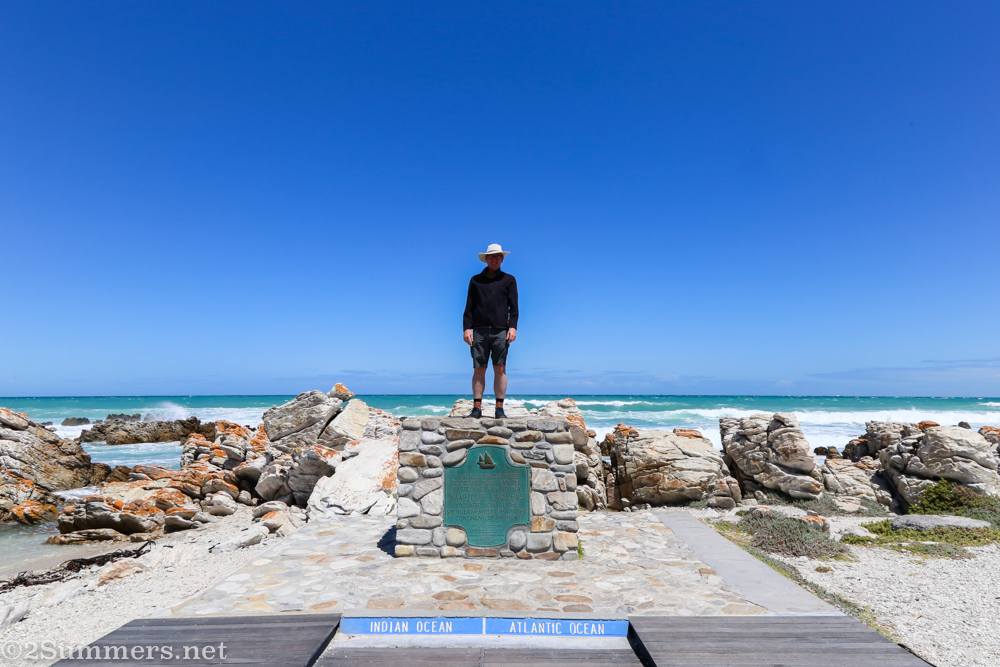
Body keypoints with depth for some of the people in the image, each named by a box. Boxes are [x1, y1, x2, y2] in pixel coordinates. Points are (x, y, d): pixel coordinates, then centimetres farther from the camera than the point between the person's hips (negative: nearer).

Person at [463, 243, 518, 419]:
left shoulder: (509, 280, 13)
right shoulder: (476, 280, 15)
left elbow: (513, 306, 8)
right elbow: (469, 306, 11)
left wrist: (513, 327, -5)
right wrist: (467, 328, 1)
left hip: (500, 331, -1)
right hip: (479, 330, 1)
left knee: (500, 369, -4)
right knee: (478, 370, 0)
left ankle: (499, 408, 0)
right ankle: (477, 408, 2)